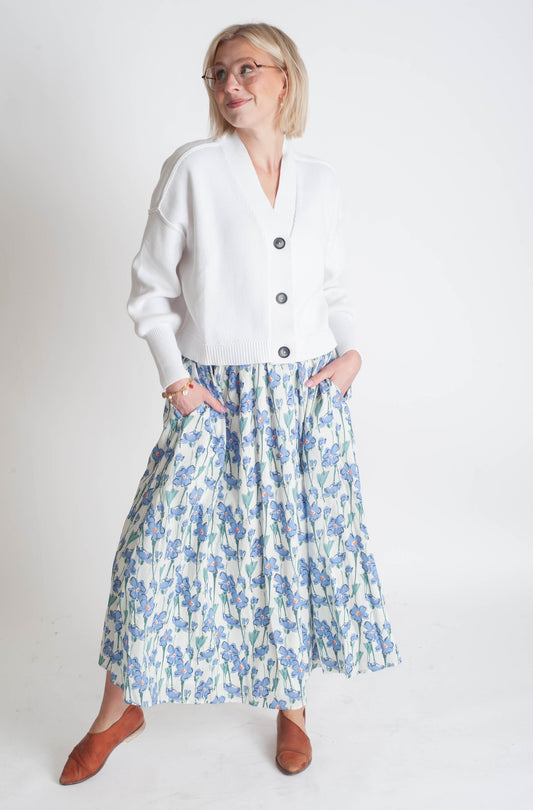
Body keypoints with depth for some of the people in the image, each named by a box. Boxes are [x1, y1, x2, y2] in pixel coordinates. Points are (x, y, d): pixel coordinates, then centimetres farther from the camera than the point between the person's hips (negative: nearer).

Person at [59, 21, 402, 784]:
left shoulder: (321, 179, 8)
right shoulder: (192, 169, -2)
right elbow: (151, 286, 1)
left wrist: (351, 350, 1)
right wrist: (174, 376, -7)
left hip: (309, 398, 3)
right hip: (216, 399, -2)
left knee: (304, 543, 9)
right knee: (159, 544, -2)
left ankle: (291, 703, 32)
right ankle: (119, 709, 22)